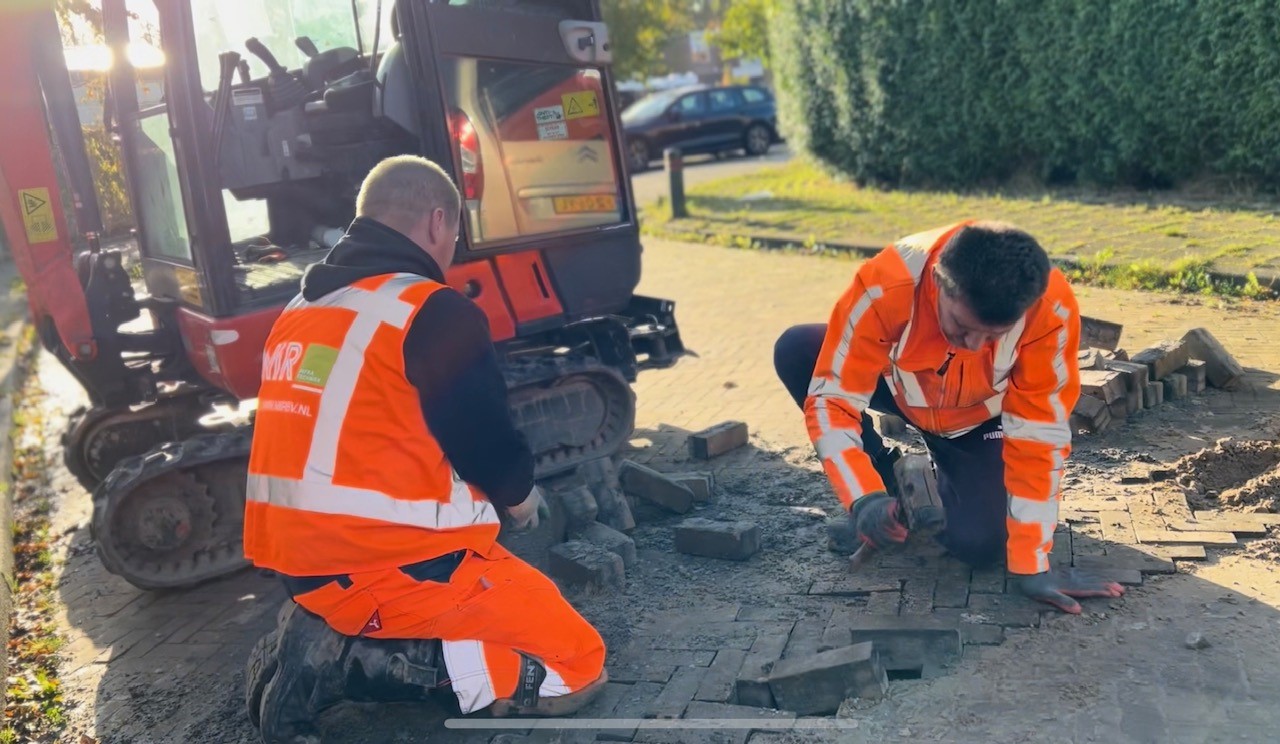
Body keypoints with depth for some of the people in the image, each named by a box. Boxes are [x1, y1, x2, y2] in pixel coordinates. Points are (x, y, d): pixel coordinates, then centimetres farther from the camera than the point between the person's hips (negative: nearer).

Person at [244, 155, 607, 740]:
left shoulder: (300, 310, 11)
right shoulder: (435, 313, -15)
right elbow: (490, 445, -11)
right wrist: (520, 498, 12)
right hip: (389, 566, -9)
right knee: (578, 665, 3)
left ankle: (330, 630, 8)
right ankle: (358, 655, -8)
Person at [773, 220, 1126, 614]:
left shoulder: (1052, 310, -35)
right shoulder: (886, 286, -38)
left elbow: (1039, 430, -26)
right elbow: (831, 399, -32)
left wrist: (1030, 564, -25)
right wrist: (864, 498, -46)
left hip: (979, 419, -1)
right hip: (899, 387, 1)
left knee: (979, 542, -24)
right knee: (794, 351, -28)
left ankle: (944, 479, 14)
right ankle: (884, 485, -6)